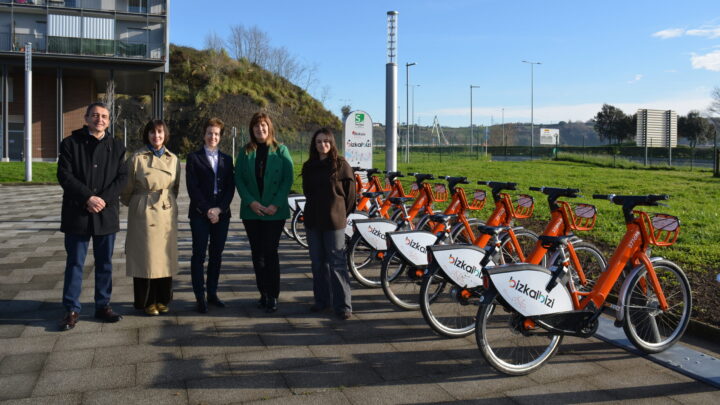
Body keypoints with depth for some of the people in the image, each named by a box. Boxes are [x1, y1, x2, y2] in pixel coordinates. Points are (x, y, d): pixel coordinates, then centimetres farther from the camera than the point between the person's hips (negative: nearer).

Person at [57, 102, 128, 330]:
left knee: (105, 263, 9)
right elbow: (64, 175, -7)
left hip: (106, 214, 2)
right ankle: (72, 310, 11)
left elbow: (122, 177, 1)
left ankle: (103, 306, 20)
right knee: (74, 263, 3)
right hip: (77, 213, -2)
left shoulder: (117, 146, 9)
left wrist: (103, 199, -12)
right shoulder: (70, 143, 2)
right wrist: (88, 197, -16)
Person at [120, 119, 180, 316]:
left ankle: (163, 299, 20)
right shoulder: (137, 158, -4)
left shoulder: (173, 159, 6)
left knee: (165, 255, 7)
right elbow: (127, 189, 4)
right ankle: (147, 301, 12)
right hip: (144, 213, -3)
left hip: (167, 213, 3)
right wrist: (133, 204, 13)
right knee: (145, 255, 1)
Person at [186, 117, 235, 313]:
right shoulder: (194, 158, 4)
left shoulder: (226, 159, 14)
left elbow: (231, 187, 6)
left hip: (221, 213, 3)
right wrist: (207, 210, -11)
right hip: (200, 214, -3)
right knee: (199, 255, -2)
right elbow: (192, 187, -4)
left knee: (217, 255, 7)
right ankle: (200, 297, 2)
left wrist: (219, 209, -7)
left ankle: (212, 293, 16)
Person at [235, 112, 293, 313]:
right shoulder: (245, 152, 8)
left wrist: (276, 204, -12)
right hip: (251, 211, 3)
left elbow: (288, 179, -2)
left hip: (275, 211, -3)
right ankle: (263, 294, 17)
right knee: (257, 253, 7)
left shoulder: (281, 151, 2)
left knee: (270, 252, -5)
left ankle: (273, 296, 3)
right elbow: (238, 178, 3)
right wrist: (251, 202, -10)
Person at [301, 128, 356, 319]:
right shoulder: (308, 166, 8)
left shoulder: (340, 164, -5)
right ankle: (321, 299, 23)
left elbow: (350, 191, -1)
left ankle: (343, 305, 1)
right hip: (312, 221, 5)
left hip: (334, 221, -5)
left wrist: (343, 213, 5)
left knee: (337, 263, -5)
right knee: (317, 263, 11)